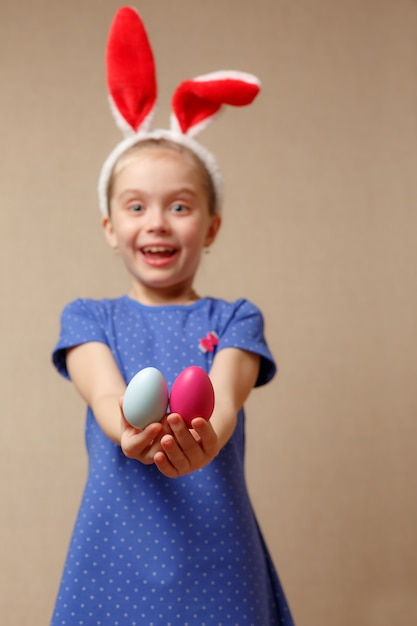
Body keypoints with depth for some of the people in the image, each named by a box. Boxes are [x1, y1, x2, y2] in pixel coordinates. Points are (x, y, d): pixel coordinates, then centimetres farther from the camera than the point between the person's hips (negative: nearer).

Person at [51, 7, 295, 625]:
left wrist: (202, 439, -37)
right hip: (118, 553, 1)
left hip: (214, 561, 0)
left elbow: (225, 398, -14)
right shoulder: (88, 317, 6)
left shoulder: (234, 319, 4)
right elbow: (104, 394, -13)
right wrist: (131, 433, -36)